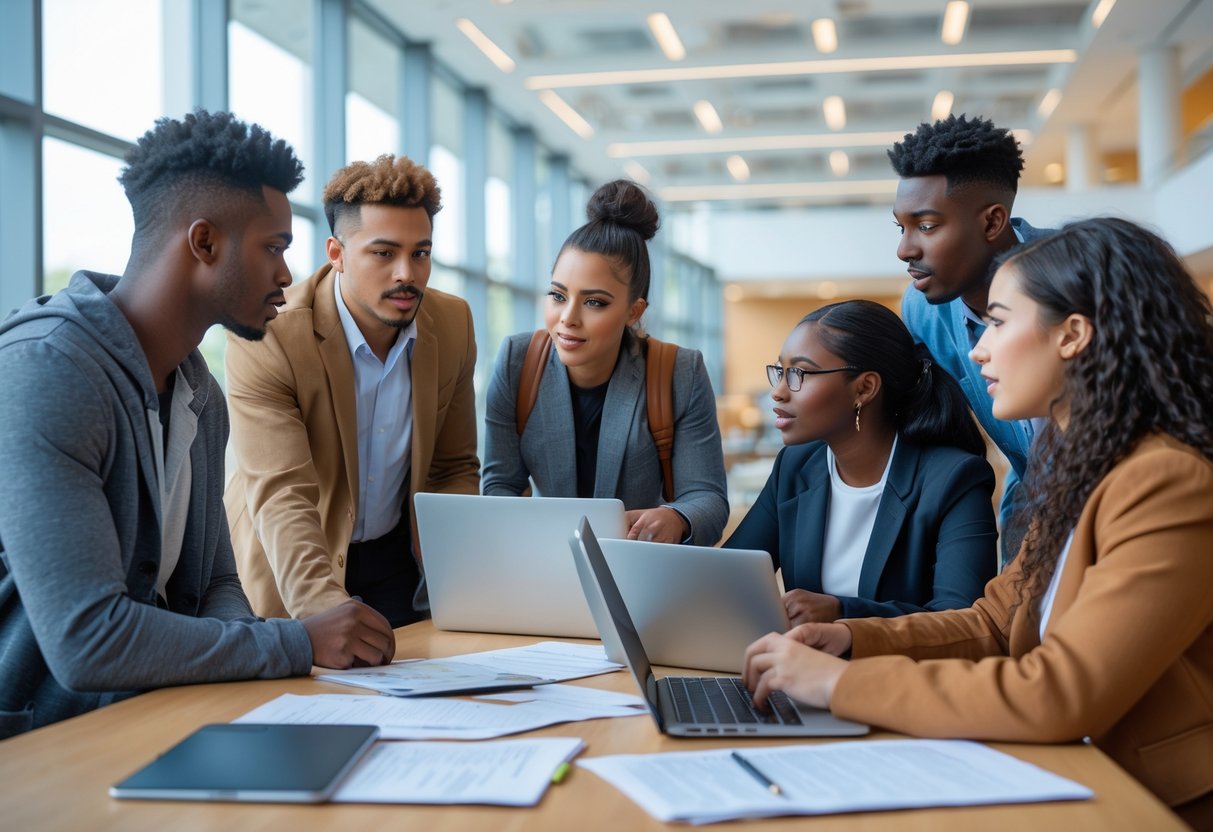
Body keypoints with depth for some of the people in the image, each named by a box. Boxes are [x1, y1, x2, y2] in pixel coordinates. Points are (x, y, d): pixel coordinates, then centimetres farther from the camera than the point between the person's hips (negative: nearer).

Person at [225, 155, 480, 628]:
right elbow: (282, 495, -32)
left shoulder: (453, 324, -7)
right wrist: (326, 608, -48)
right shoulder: (266, 340, -23)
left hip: (399, 558, 4)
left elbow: (455, 469, 0)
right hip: (289, 579, -4)